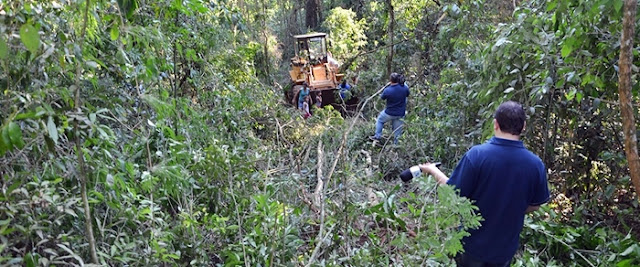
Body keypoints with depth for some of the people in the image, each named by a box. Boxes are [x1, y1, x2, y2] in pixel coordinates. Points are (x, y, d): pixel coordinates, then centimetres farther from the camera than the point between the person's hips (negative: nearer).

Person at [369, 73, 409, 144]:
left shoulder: (388, 90, -23)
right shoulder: (405, 88, -13)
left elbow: (382, 97, -2)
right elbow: (407, 95, 10)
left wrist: (387, 86, 6)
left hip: (390, 113, -3)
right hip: (401, 114, 3)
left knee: (380, 120, 25)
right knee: (397, 129, 18)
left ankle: (377, 136, 28)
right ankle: (396, 143, 28)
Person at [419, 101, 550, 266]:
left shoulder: (476, 154, -25)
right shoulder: (536, 164, -14)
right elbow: (534, 206, -1)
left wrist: (433, 170, -2)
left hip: (473, 243, -3)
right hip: (506, 247, 3)